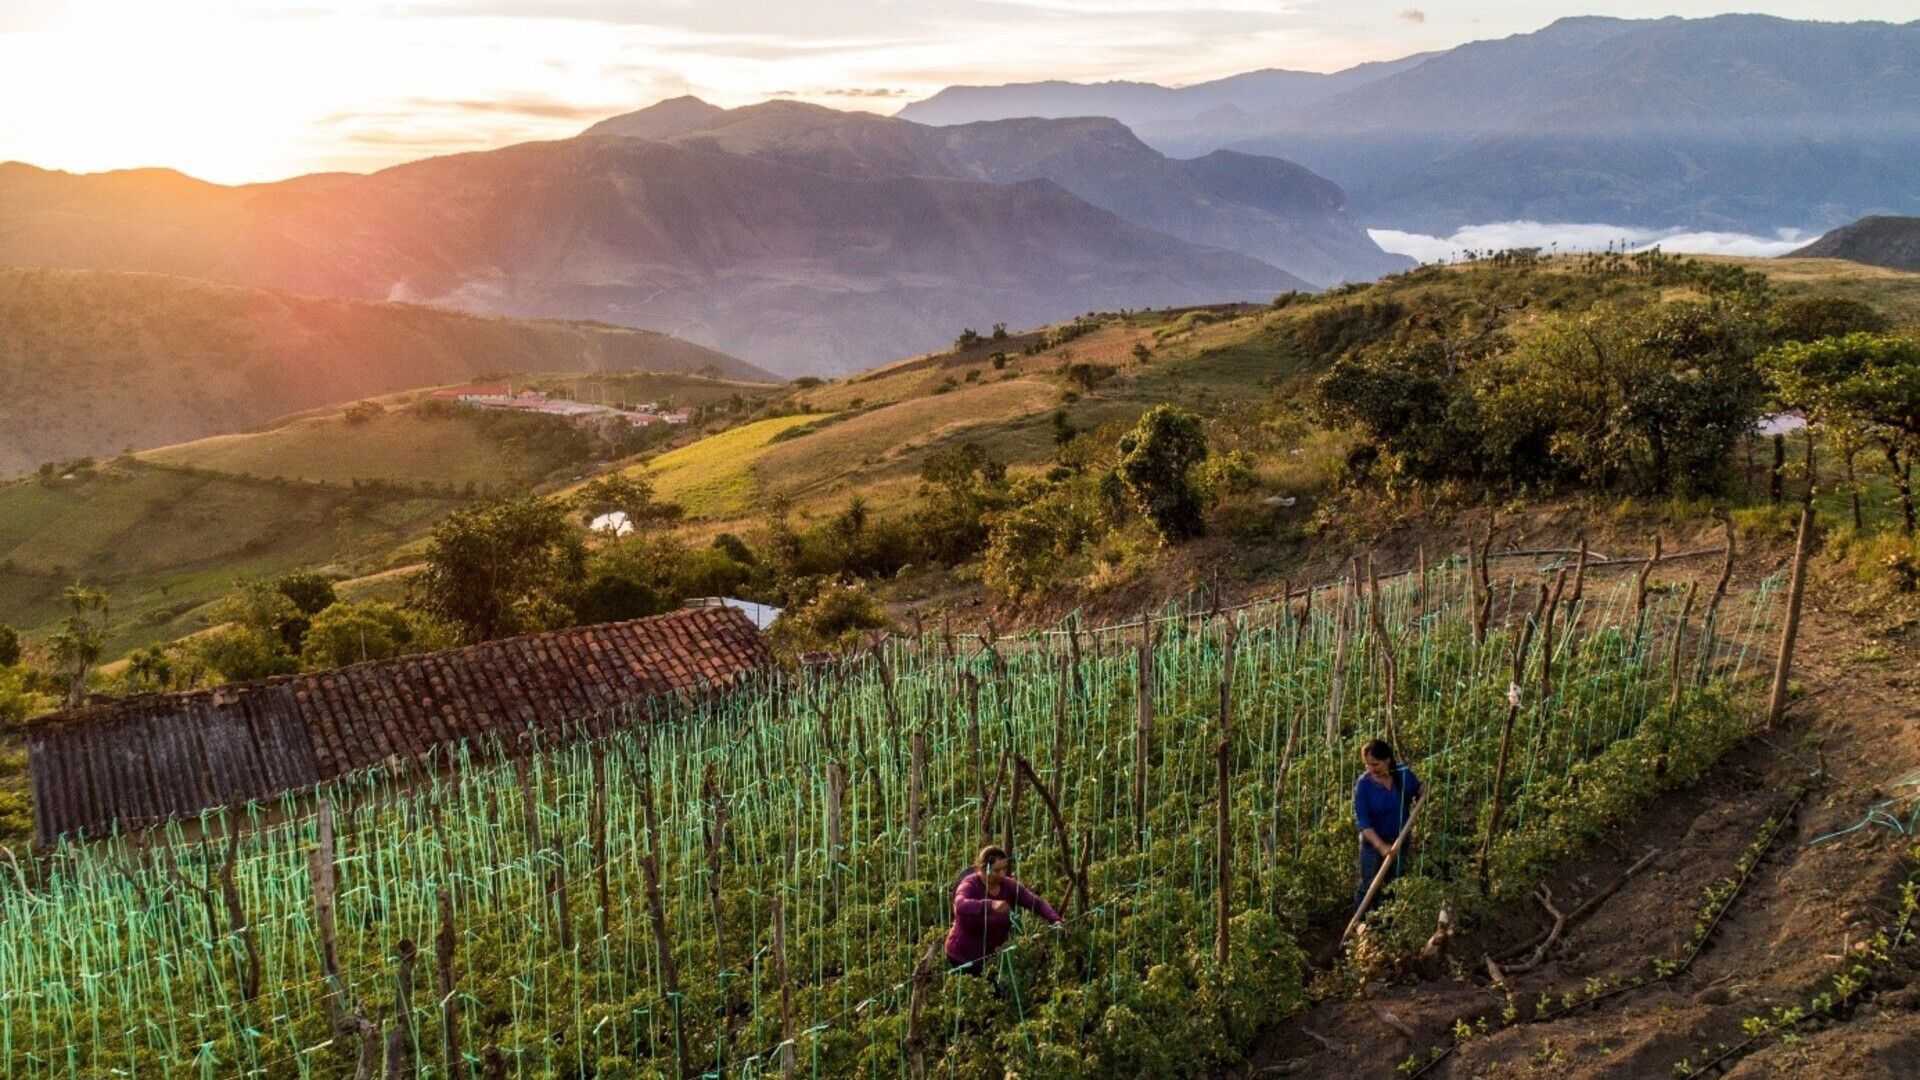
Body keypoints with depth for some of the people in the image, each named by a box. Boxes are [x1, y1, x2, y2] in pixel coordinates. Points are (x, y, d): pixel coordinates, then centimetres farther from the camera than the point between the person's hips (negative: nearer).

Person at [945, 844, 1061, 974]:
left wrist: (1055, 920, -27)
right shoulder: (969, 885, -21)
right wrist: (990, 905, -59)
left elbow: (1037, 903, -8)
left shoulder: (1009, 885, -5)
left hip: (992, 955, 5)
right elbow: (960, 906, -43)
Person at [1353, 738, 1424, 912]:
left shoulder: (1404, 775, -11)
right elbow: (1362, 821, -20)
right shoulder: (1363, 784, -20)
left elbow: (1421, 793, 9)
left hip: (1401, 841, 3)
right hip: (1374, 843, -3)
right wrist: (1381, 846, -30)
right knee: (1369, 888, 4)